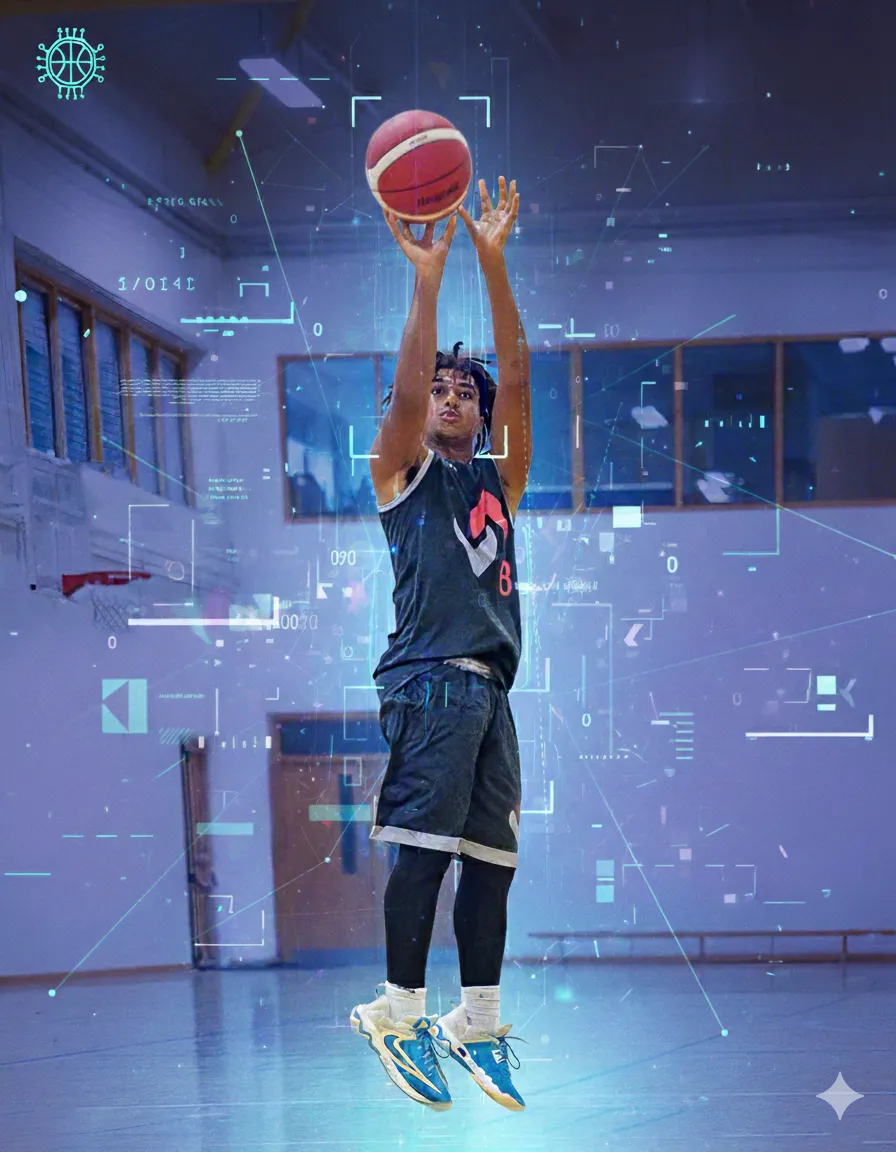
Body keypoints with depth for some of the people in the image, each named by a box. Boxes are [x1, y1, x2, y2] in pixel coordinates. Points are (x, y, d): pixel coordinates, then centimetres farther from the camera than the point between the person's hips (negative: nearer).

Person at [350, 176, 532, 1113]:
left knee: (490, 856, 2)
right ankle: (399, 1014, -9)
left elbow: (516, 376, 12)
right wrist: (428, 278, -12)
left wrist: (494, 263, 3)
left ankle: (477, 1024, 6)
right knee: (426, 846, -13)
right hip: (429, 677, -5)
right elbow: (406, 389, -5)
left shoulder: (500, 480, 23)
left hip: (490, 686, 5)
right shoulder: (404, 472, 13)